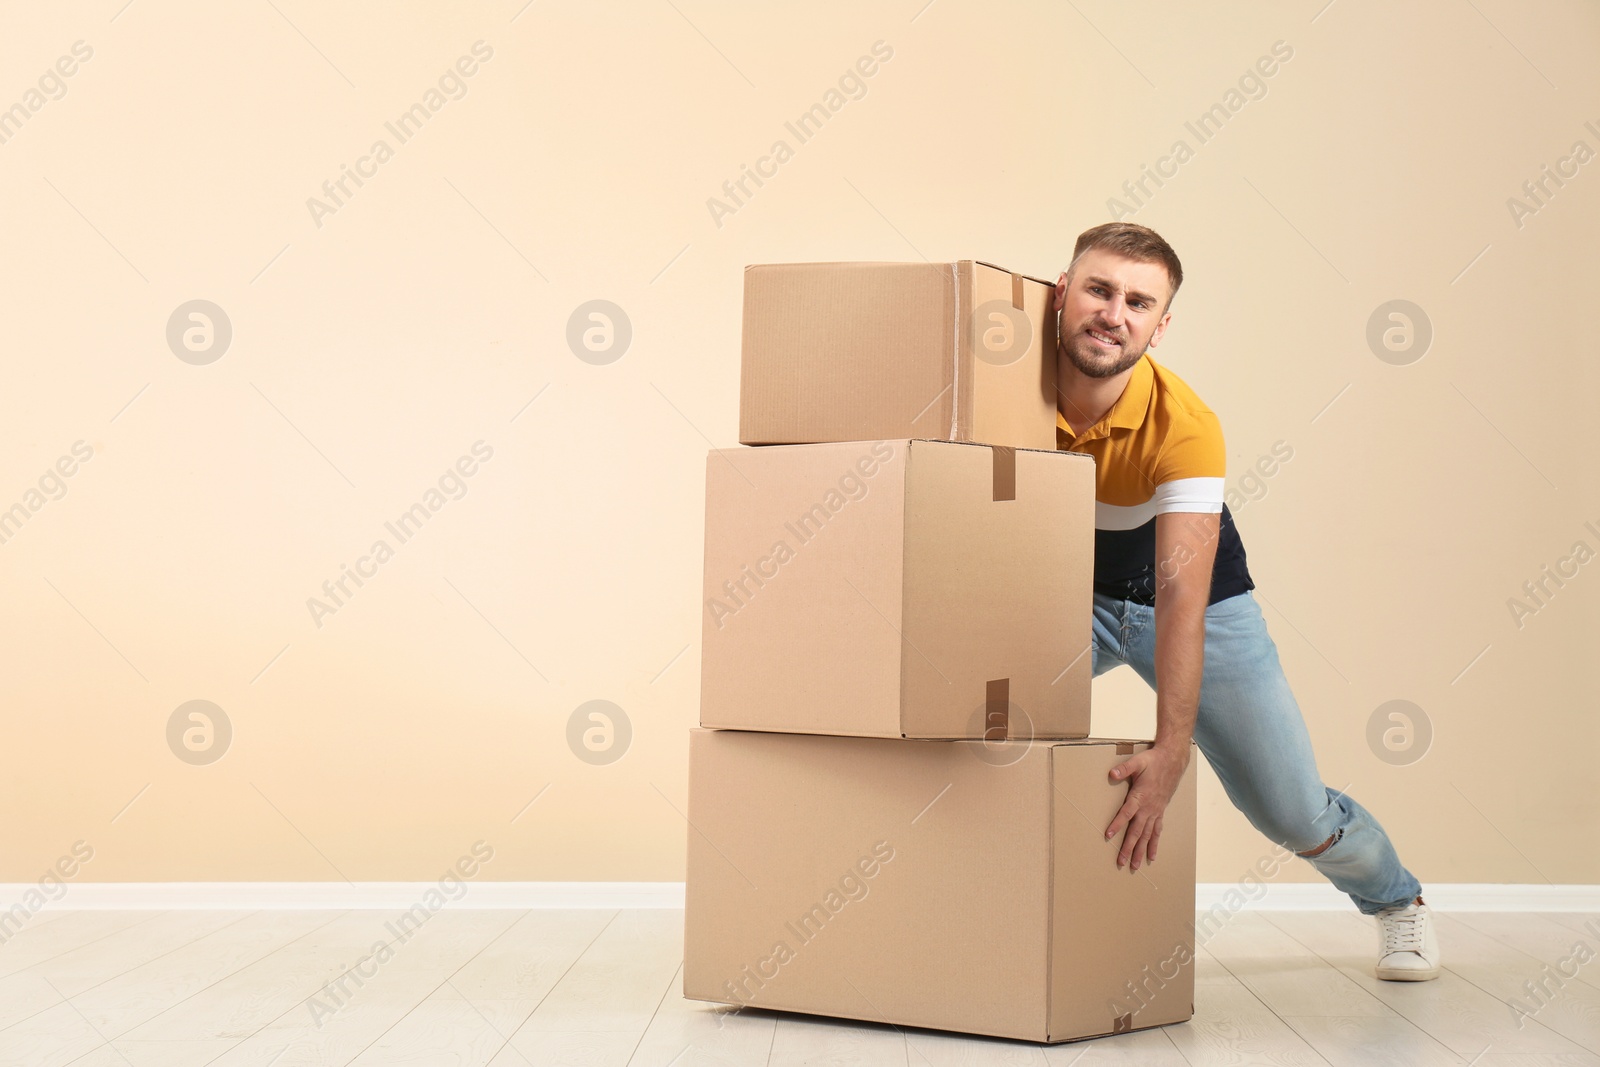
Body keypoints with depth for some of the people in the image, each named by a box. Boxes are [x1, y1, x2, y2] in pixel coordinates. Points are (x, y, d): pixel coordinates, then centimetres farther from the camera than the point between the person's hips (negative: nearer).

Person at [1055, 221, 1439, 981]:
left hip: (1204, 603, -2)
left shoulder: (1184, 426, -33)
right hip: (1071, 593, 3)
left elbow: (1181, 596, -38)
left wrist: (1170, 752, -47)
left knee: (1293, 811, -3)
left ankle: (1396, 899, 32)